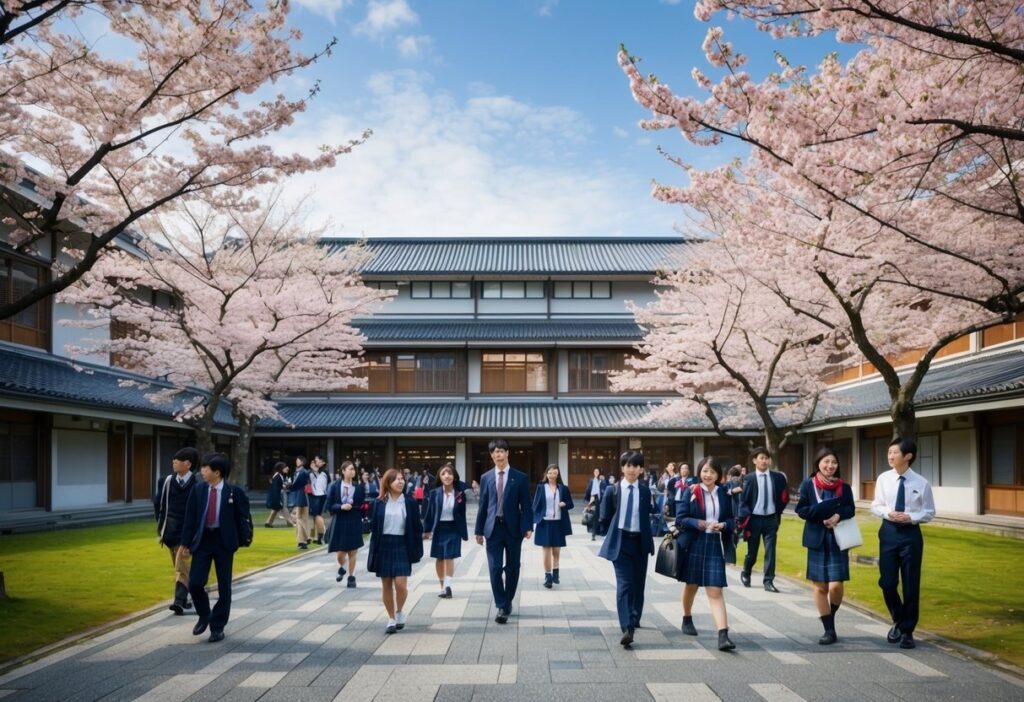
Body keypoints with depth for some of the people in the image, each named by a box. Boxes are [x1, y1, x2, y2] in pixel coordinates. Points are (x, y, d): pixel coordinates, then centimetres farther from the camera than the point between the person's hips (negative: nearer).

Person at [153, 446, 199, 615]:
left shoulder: (197, 483, -14)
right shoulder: (168, 481, 2)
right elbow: (158, 503, 15)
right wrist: (161, 524, 14)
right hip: (171, 531, 5)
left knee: (182, 567, -12)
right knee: (179, 567, 15)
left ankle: (180, 601, -13)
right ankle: (183, 599, 26)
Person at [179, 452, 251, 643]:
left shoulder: (234, 491, -7)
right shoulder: (198, 490, 1)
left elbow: (243, 517, -1)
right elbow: (190, 517, 4)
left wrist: (243, 540, -2)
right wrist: (186, 543, 2)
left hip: (224, 541, -2)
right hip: (202, 540, 2)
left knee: (223, 587, 5)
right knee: (195, 583, -4)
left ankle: (218, 627, 19)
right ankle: (204, 616, 24)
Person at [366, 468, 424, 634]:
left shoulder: (410, 502, 0)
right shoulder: (379, 503, 2)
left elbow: (416, 527, 2)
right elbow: (373, 527, 4)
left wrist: (416, 549, -3)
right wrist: (374, 550, -1)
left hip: (402, 545, -1)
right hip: (383, 545, 1)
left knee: (400, 583, -10)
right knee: (386, 584, 7)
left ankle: (400, 611, 17)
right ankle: (391, 619, 19)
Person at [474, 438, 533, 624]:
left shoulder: (520, 477, 0)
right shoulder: (486, 478, 6)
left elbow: (526, 505, -1)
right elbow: (482, 505, 8)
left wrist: (528, 527, -12)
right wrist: (479, 530, 6)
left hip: (513, 528, 0)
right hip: (493, 528, 1)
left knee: (512, 569, 9)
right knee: (495, 568, -7)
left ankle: (508, 602, 26)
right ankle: (501, 607, -1)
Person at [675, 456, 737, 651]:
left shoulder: (724, 494, 3)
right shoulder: (690, 492, -4)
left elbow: (732, 520, 8)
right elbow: (680, 519, -6)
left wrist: (723, 525, -14)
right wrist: (697, 523, -23)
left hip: (715, 546, 0)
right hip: (694, 545, 0)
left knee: (715, 591, -9)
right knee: (691, 584, 18)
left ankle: (723, 635, -15)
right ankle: (687, 620, 42)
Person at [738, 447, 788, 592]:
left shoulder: (778, 477, 0)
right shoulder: (749, 479, -6)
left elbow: (784, 497, 13)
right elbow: (743, 501, -5)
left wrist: (778, 513, 8)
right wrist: (745, 520, -12)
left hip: (771, 519, 1)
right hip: (754, 519, -1)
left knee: (770, 551, -3)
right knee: (752, 552, 9)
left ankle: (768, 581, 4)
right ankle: (745, 574, 34)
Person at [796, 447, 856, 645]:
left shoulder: (844, 487, 3)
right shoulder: (808, 485, -1)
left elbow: (850, 509, 2)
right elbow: (801, 510, -3)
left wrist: (838, 515, -18)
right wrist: (821, 511, -19)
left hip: (837, 540, 0)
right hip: (817, 540, 0)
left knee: (836, 585, -9)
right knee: (820, 587, 4)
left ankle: (831, 617, 20)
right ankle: (829, 629, 15)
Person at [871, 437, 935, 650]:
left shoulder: (921, 483, -8)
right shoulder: (883, 479, -2)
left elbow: (929, 512, -1)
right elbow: (875, 506, 5)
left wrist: (911, 517, -17)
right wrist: (887, 513, -15)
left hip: (911, 533, -2)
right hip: (889, 531, 2)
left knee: (911, 585, 5)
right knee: (887, 582, 3)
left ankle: (907, 631, 21)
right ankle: (898, 621, 30)